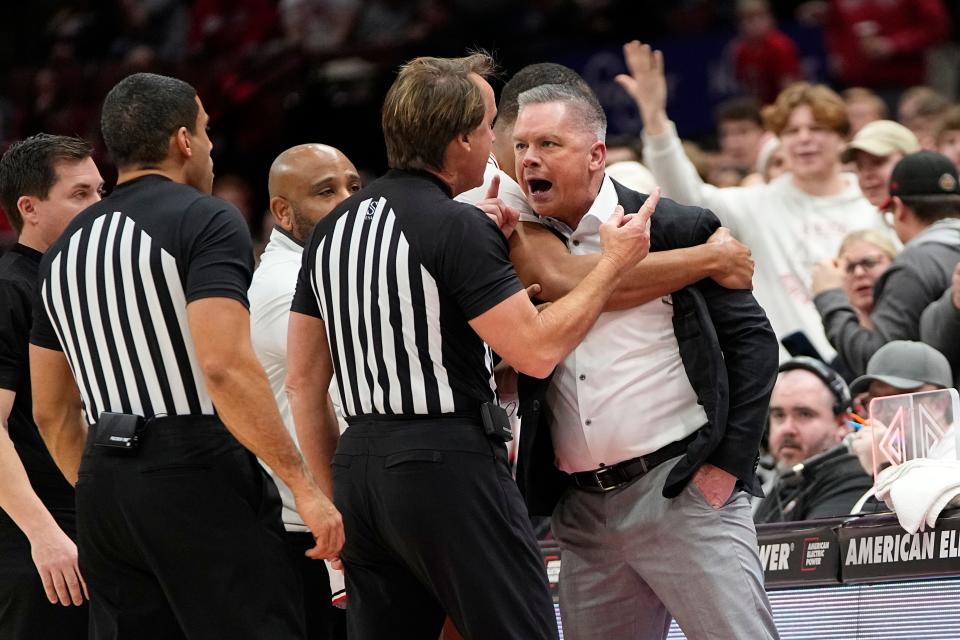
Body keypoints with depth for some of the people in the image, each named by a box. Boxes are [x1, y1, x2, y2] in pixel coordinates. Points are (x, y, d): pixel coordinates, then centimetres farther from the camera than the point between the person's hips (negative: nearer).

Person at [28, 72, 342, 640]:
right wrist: (305, 486, -18)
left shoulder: (66, 249, 17)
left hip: (104, 486, 7)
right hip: (199, 471, -7)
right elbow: (225, 365, -20)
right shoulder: (208, 221, -7)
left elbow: (52, 410, 20)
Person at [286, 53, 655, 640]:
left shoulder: (333, 229, 11)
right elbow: (536, 349, -16)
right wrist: (614, 263, -5)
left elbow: (303, 381, 14)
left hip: (361, 465, 8)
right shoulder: (460, 228, -12)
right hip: (451, 466, -7)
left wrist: (331, 493, 19)